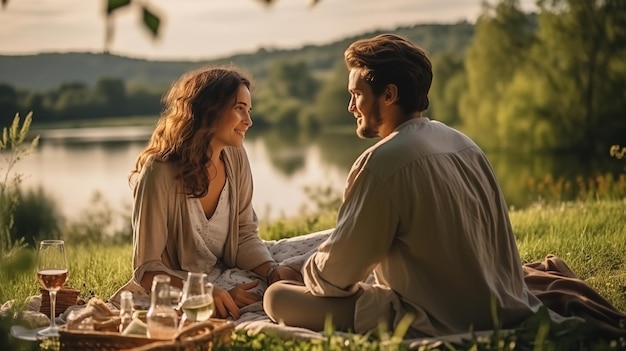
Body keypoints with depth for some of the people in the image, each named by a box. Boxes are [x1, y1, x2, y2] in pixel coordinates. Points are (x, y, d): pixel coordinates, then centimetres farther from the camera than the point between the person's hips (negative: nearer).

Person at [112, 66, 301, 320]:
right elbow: (147, 270, -18)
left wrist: (273, 270, -17)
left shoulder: (235, 158, -2)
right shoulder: (159, 172, -20)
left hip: (223, 284, 5)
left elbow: (245, 235, 4)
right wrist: (209, 294, -33)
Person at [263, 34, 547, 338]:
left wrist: (310, 272, 12)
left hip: (440, 325, -9)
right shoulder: (464, 145, 8)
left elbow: (334, 275, -12)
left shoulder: (383, 162, -17)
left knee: (278, 297, -8)